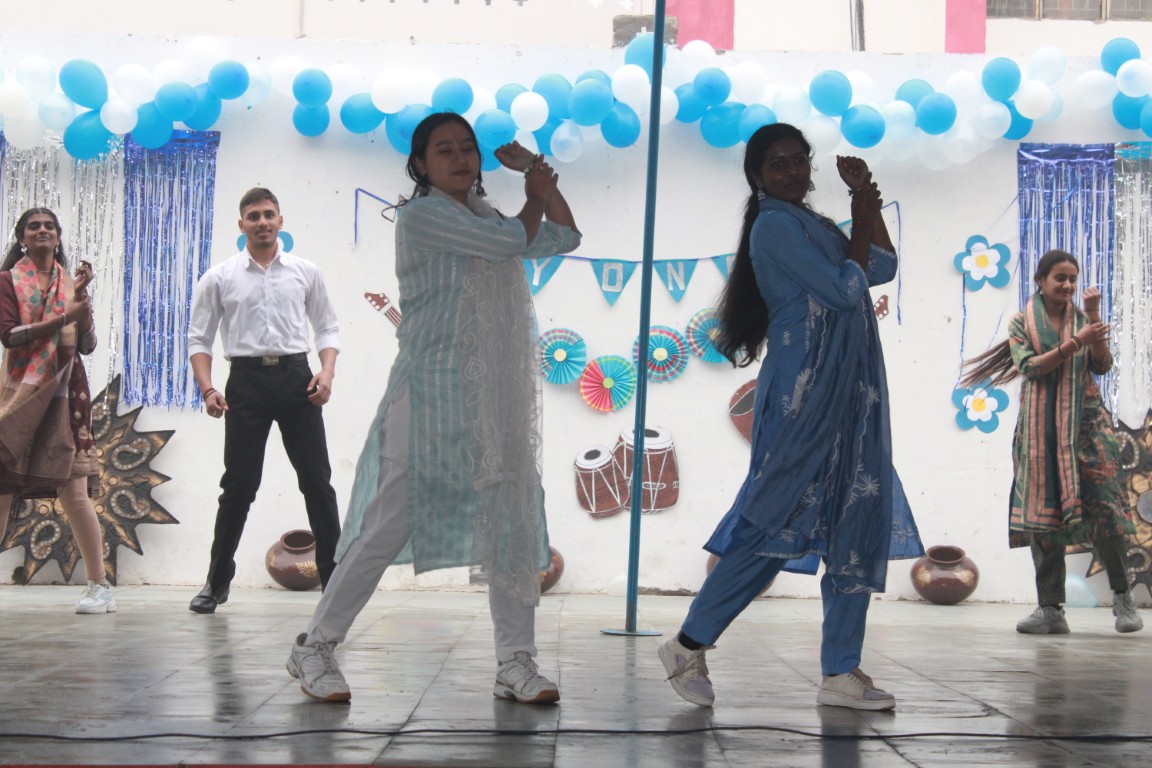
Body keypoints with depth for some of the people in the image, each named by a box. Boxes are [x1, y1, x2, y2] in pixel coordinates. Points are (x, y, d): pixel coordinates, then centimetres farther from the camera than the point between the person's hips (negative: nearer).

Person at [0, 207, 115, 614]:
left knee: (74, 491, -6)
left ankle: (99, 586, -1)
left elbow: (88, 345, 5)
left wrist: (82, 297, -8)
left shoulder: (71, 282, 13)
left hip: (63, 396, 0)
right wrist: (65, 317, -16)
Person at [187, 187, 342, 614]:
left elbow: (327, 327, 12)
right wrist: (207, 389, -8)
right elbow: (199, 338, 6)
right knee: (238, 485, 1)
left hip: (295, 375, 1)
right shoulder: (219, 278, 6)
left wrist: (327, 371, -6)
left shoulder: (306, 272, 10)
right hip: (246, 377, -1)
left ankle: (333, 575, 9)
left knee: (317, 480, 0)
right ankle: (217, 580, 15)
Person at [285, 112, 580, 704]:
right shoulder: (421, 216, -6)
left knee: (514, 528, 1)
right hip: (429, 394, -7)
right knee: (389, 527, -5)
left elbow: (564, 238, 19)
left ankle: (515, 663, 7)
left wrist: (538, 170, 12)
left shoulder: (487, 218, 17)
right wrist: (534, 201, 8)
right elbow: (513, 240, -13)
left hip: (497, 400, 7)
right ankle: (315, 646, 8)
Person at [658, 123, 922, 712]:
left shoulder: (813, 224, 21)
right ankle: (689, 646, -1)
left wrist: (866, 198, 15)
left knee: (861, 523, 4)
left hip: (851, 393, 9)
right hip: (805, 392, -9)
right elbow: (844, 291, -13)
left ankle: (841, 673, 7)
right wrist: (862, 225, 0)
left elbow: (883, 268, 22)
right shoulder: (776, 224, -7)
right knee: (778, 523, -10)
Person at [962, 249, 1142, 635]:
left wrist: (1093, 315, -8)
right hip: (1040, 427, 0)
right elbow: (1029, 367, -8)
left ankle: (1122, 596, 5)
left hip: (1085, 421, 1)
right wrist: (1074, 343, -17)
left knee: (1103, 505, -10)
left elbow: (1102, 365, 0)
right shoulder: (1021, 323, 7)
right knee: (1042, 510, -1)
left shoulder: (1082, 318, 12)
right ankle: (1050, 608, 4)